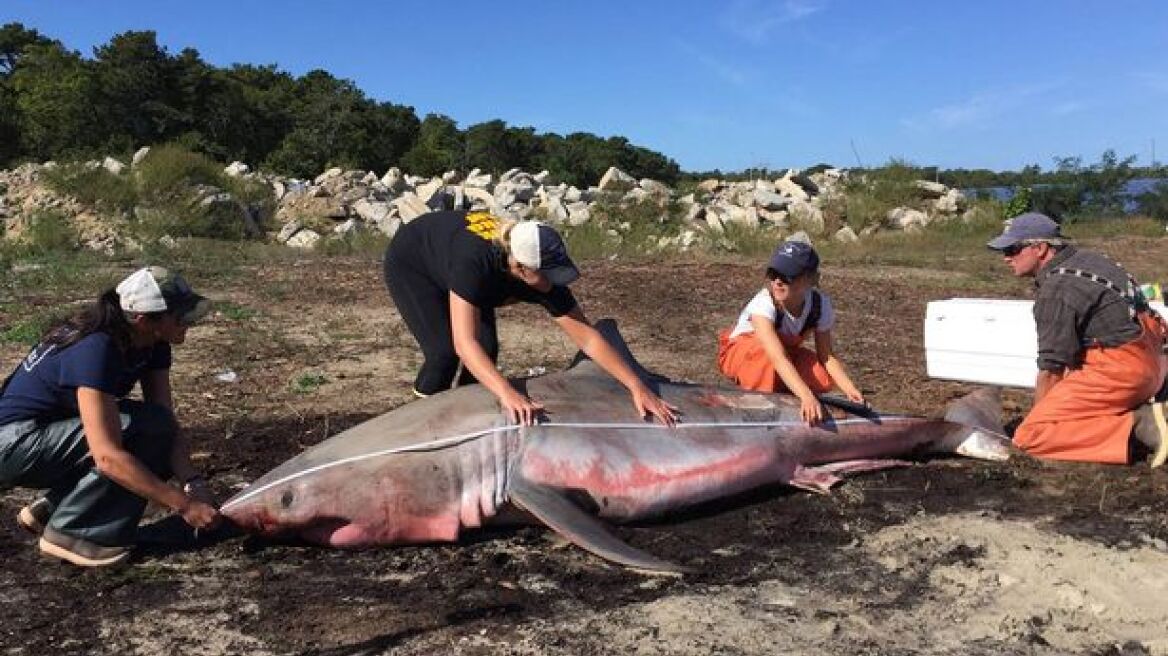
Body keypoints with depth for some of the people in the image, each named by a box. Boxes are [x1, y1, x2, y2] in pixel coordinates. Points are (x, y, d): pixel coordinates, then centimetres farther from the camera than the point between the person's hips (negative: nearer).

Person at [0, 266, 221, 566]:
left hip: (51, 434, 9)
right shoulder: (95, 350, -32)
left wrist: (193, 482, -23)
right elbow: (108, 457, -37)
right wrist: (184, 504, -36)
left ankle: (49, 508, 9)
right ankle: (69, 532, -12)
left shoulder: (153, 345, -8)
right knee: (144, 429, -25)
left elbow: (168, 422, -8)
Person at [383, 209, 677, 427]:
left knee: (487, 349, -11)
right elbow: (464, 342, -50)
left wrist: (637, 387, -33)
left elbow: (588, 338, -27)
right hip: (410, 263, -5)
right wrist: (507, 394, -63)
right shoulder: (474, 262, -45)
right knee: (444, 350, -19)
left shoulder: (544, 275, -29)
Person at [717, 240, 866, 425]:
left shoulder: (820, 304, -21)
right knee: (766, 351, -39)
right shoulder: (764, 303, -37)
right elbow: (778, 357, -49)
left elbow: (827, 356, -17)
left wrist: (851, 390, -34)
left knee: (824, 379, -23)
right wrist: (806, 396, -61)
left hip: (787, 350, 5)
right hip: (739, 354, -4)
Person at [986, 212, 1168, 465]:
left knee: (1028, 437, -14)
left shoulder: (1056, 290, -16)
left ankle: (1134, 425, -18)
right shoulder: (1083, 258, 14)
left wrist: (1037, 422, 3)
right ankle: (1139, 412, 9)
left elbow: (1051, 369, -12)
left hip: (1119, 370, -10)